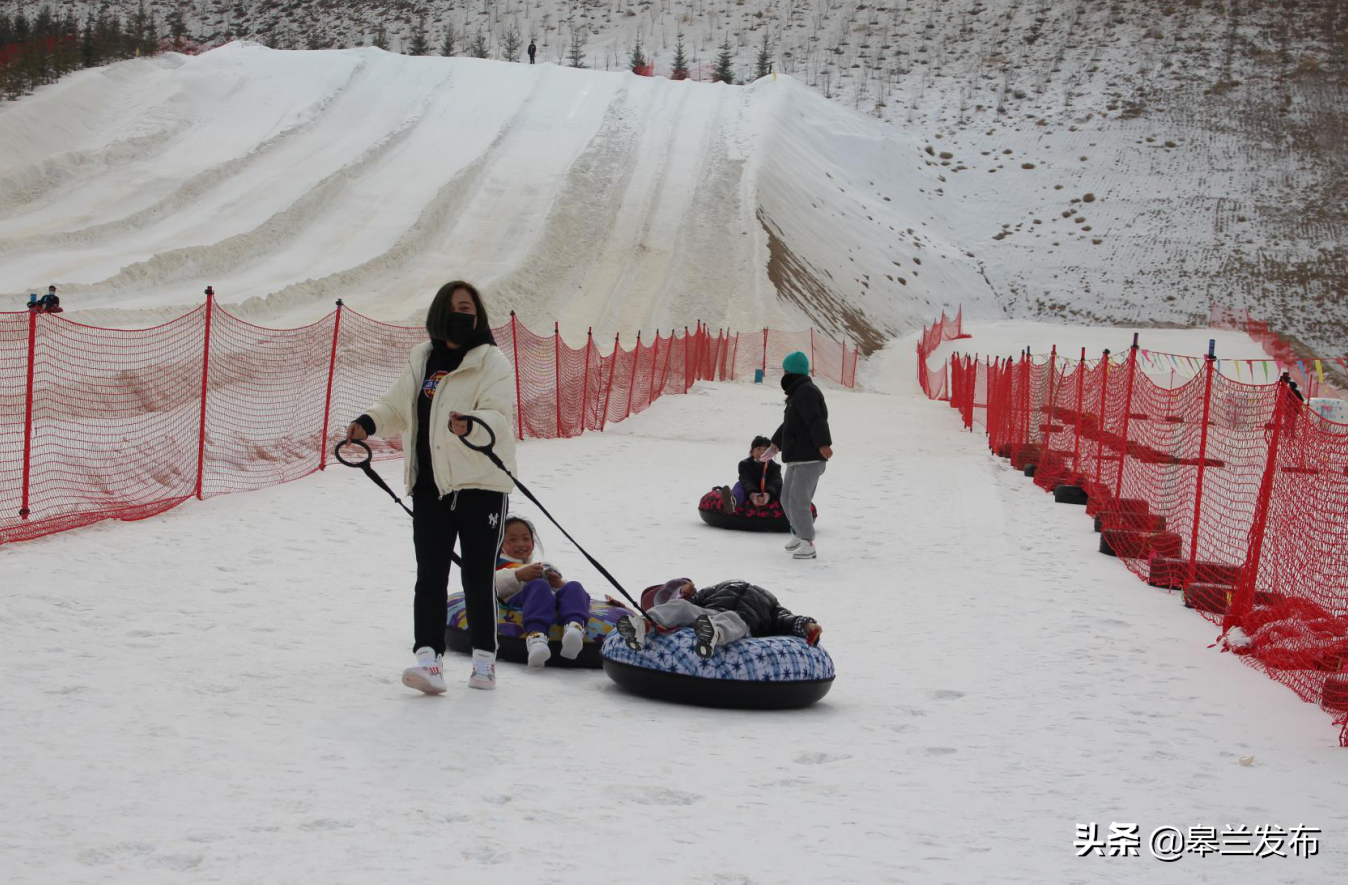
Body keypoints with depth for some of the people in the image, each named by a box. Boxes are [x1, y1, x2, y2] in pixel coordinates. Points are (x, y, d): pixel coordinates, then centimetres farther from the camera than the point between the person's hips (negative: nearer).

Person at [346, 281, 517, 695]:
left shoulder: (491, 361, -3)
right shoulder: (421, 360, 13)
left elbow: (497, 416, -17)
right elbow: (398, 407, 22)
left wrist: (471, 425, -38)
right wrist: (369, 422, 2)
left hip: (480, 483, -4)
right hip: (429, 486, 4)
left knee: (478, 578, 3)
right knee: (430, 576, -3)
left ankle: (484, 659, 15)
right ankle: (427, 657, -7)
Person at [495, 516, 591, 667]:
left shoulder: (544, 567, 48)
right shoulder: (499, 564, 33)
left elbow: (565, 586, 32)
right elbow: (496, 585, 7)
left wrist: (560, 584, 9)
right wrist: (519, 575, -7)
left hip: (554, 601, 4)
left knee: (574, 587, -27)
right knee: (539, 586, -38)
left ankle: (575, 626, -61)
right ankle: (535, 635, -66)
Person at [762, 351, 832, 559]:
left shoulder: (805, 392, -15)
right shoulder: (798, 392, 20)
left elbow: (816, 421, -29)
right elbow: (789, 423, 33)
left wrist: (822, 444, -40)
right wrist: (776, 445, 42)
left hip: (810, 458, -11)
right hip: (797, 458, 11)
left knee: (798, 500, -15)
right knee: (787, 498, 19)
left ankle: (808, 544, -13)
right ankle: (798, 534, 35)